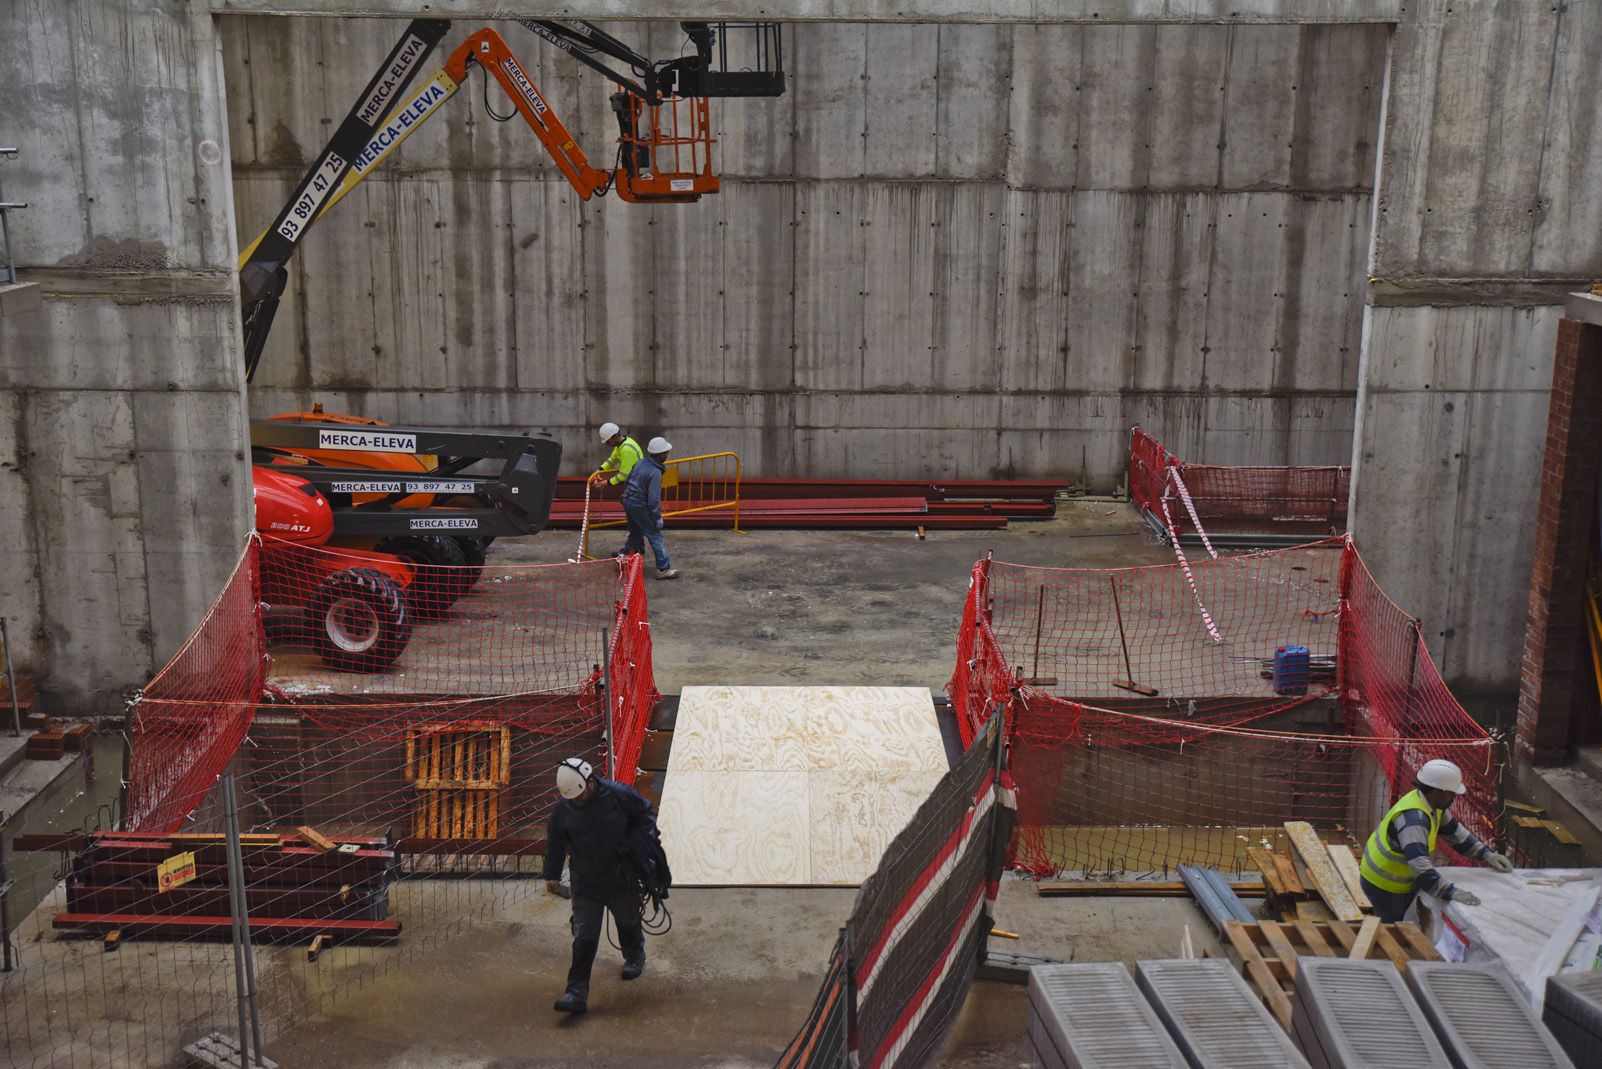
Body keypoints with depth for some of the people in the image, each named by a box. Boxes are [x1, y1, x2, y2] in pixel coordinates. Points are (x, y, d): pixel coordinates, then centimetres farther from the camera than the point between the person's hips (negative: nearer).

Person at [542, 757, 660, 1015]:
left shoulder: (620, 795, -18)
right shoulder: (563, 809, -10)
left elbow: (646, 814, -1)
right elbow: (555, 844, 5)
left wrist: (635, 844, -13)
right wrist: (552, 875, 12)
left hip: (621, 878, 0)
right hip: (585, 885, 0)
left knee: (628, 921, 23)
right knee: (584, 938, -7)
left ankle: (634, 958, 54)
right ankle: (577, 994, -6)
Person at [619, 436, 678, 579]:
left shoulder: (640, 463, 3)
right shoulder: (655, 473, -22)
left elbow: (627, 481, 15)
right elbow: (653, 499, -24)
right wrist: (658, 517, -15)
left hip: (628, 502, 8)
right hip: (640, 507, -8)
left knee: (635, 533, 26)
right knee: (655, 536, 0)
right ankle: (663, 569, 2)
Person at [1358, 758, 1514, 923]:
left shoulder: (1434, 805, -1)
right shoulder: (1413, 818, -33)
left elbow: (1454, 832, 15)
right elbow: (1418, 863, -44)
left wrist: (1486, 853, 7)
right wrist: (1450, 892, -50)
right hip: (1384, 886, -10)